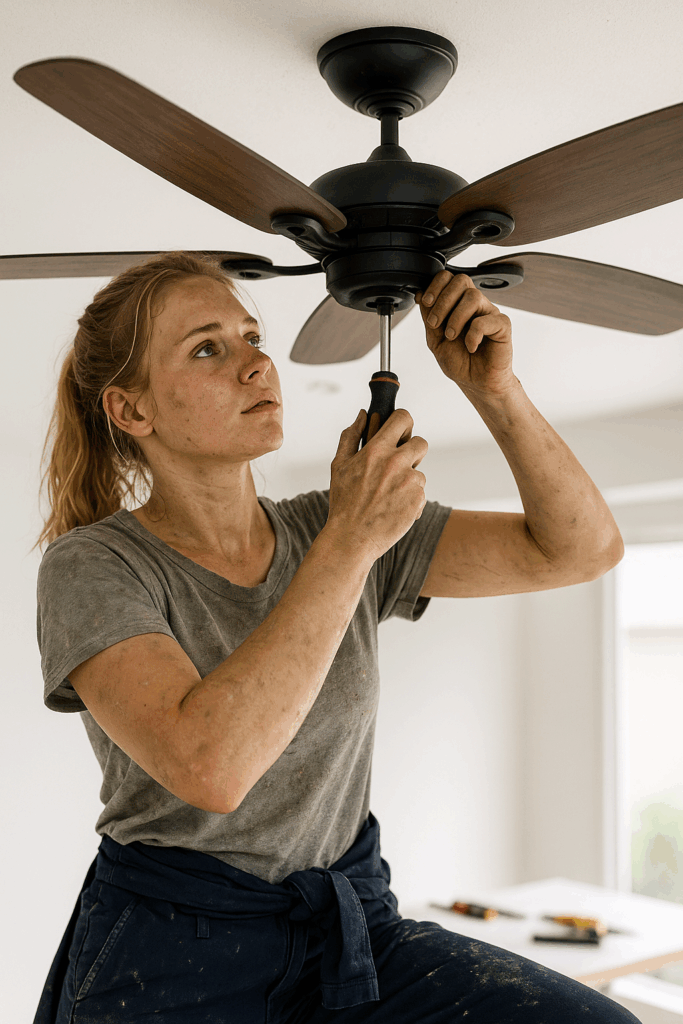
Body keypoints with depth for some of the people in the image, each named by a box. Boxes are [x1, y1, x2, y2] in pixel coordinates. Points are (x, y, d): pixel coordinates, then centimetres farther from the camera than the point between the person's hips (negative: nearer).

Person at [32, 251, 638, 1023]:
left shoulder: (333, 531, 0)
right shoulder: (89, 567, -12)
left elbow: (583, 548, -2)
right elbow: (209, 764, -29)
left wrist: (493, 388, -15)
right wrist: (354, 537, -26)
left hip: (352, 928, 2)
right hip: (171, 961, -1)